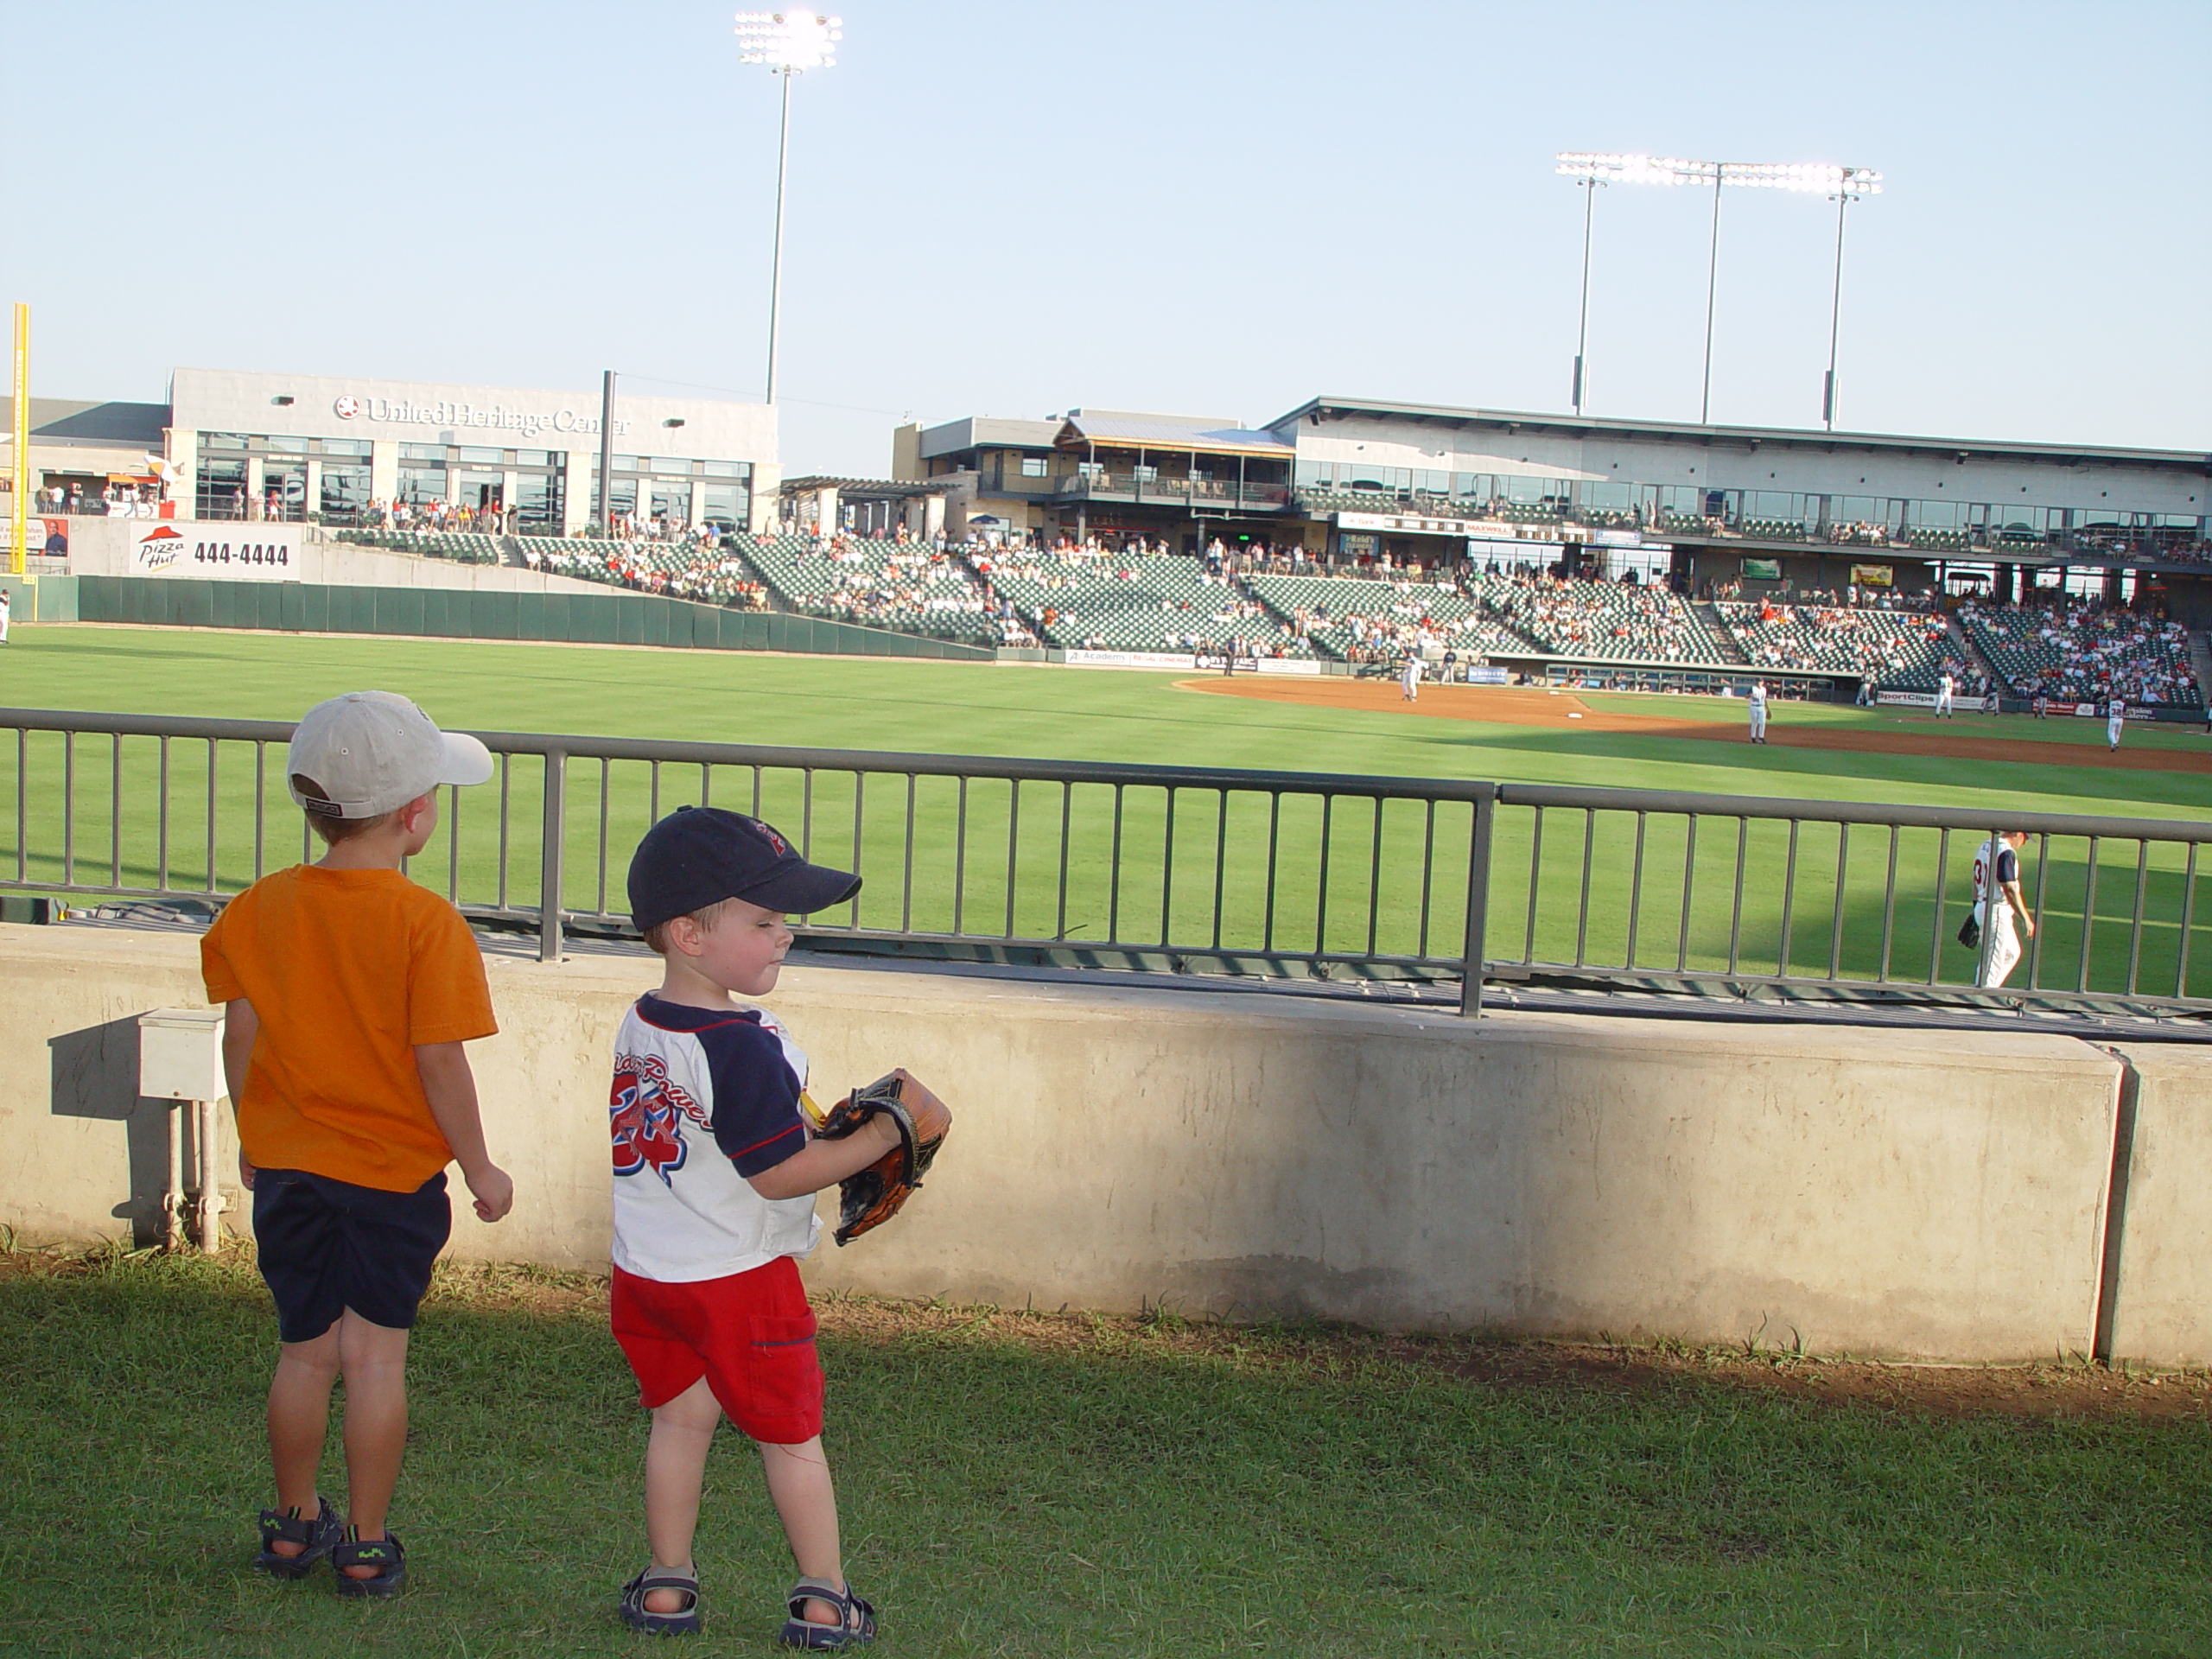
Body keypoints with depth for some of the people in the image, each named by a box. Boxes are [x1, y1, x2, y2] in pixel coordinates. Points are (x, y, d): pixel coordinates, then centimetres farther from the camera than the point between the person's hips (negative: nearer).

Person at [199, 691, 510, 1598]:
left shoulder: (259, 908, -3)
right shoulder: (426, 923, -17)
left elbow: (241, 1036, 4)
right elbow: (438, 1061, -17)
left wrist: (253, 1140, 19)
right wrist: (479, 1168, -5)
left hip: (286, 1168, 4)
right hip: (395, 1174, -4)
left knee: (306, 1349, 17)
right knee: (376, 1354, 6)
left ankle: (293, 1524, 31)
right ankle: (367, 1548, 15)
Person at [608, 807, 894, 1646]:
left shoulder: (637, 1027, 1)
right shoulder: (744, 1047, -26)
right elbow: (781, 1174, -23)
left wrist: (811, 1125, 9)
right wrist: (878, 1137, -14)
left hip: (643, 1270, 7)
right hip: (739, 1278, -7)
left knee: (679, 1420, 20)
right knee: (790, 1433, 9)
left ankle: (666, 1585, 26)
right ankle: (822, 1601, 18)